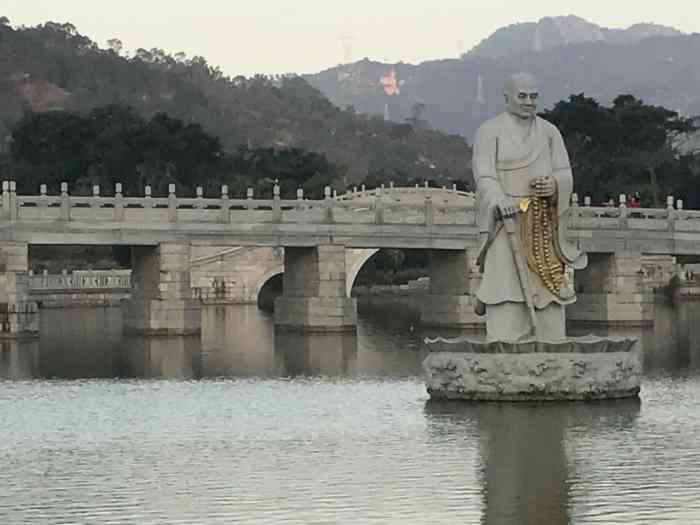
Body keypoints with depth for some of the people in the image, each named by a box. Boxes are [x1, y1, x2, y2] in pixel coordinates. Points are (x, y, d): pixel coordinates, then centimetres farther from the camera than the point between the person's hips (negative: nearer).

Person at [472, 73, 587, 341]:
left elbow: (565, 175, 5)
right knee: (506, 286, -12)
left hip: (543, 225, 4)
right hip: (505, 220, -4)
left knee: (549, 286, -2)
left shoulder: (550, 132, 13)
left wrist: (553, 185, -19)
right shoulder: (489, 131, 1)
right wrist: (501, 203, -29)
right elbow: (485, 178, -9)